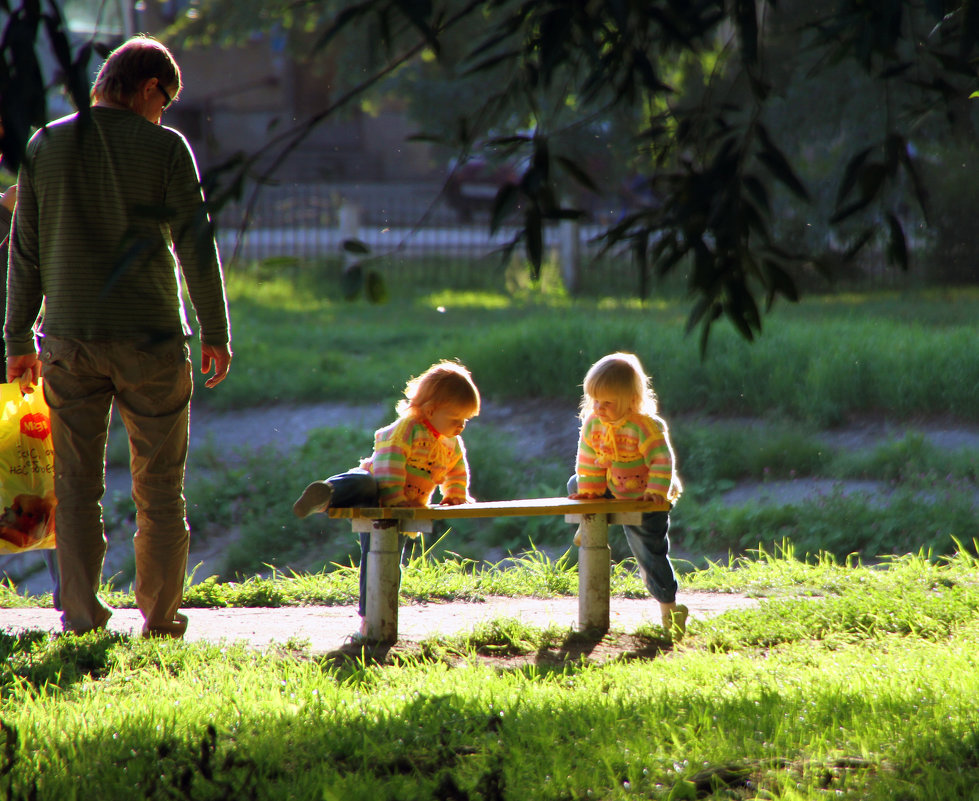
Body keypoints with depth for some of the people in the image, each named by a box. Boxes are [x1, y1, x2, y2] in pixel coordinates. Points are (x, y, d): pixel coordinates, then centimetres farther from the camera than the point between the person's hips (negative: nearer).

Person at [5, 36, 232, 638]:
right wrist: (216, 332, 3)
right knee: (159, 487, 7)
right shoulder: (165, 147, -5)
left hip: (69, 339, 3)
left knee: (77, 482, 8)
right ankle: (161, 617, 10)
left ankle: (81, 614, 5)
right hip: (150, 338, -3)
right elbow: (196, 244, -5)